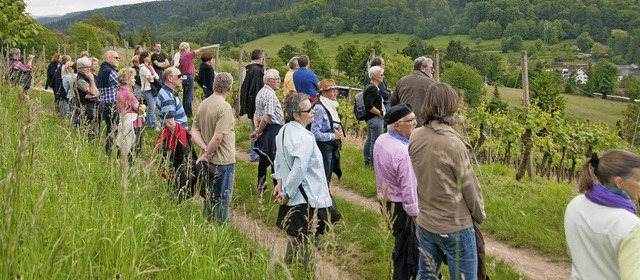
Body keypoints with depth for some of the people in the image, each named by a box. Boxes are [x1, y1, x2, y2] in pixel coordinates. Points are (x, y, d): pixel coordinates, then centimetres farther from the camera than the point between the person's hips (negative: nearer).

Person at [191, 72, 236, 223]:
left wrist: (204, 147, -7)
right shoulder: (225, 107, -20)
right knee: (222, 199, 5)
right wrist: (207, 154, -14)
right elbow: (218, 137, -25)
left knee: (209, 196, 21)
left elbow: (194, 130, 4)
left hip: (208, 160, 7)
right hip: (223, 160, -7)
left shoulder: (203, 104, 4)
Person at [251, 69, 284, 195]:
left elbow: (256, 113, 16)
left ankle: (261, 186, 29)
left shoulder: (261, 92, 13)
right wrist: (259, 132, -10)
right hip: (273, 130, -10)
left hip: (265, 130, 10)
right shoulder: (271, 95, -18)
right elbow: (266, 118, -23)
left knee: (264, 158, 18)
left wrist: (257, 129, 5)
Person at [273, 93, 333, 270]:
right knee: (306, 244, 3)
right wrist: (287, 193, -15)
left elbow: (279, 159, 13)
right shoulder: (304, 138, -23)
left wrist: (280, 182, 12)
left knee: (294, 239, 23)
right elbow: (299, 170, -26)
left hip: (292, 197, 9)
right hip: (306, 200, -9)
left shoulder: (284, 130, 4)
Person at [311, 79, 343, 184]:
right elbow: (315, 133, -22)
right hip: (323, 147, -9)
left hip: (332, 148, 9)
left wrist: (338, 131, 4)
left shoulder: (331, 106, 11)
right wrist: (333, 136, -15)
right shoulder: (319, 108, -18)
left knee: (327, 178, 17)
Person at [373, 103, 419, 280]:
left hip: (385, 198, 9)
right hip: (400, 206, -9)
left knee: (402, 245, 25)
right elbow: (408, 188, -25)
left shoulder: (380, 140, -2)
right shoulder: (403, 152, -29)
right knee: (408, 251, 9)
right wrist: (415, 215, -16)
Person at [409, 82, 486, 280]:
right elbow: (470, 187, -12)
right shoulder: (454, 144, -22)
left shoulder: (415, 137, -5)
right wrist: (480, 215, 4)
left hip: (424, 224, 6)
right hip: (455, 227, -6)